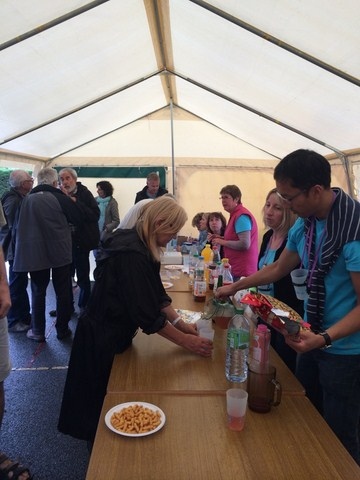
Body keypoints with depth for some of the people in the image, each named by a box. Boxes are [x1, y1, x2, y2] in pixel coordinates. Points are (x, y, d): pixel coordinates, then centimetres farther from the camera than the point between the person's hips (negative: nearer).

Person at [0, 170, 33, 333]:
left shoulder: (20, 198, 10)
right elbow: (15, 227, -23)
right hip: (16, 248, -10)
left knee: (21, 283, 17)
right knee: (17, 285, 1)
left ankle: (24, 316, 30)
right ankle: (14, 322, 13)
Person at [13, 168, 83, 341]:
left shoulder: (27, 199, -1)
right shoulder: (60, 198, -9)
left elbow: (20, 226, 8)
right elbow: (79, 218, -3)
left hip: (35, 253, 2)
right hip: (60, 252, -2)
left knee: (38, 292, 13)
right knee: (62, 291, 11)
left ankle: (38, 331, 18)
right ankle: (62, 329, 17)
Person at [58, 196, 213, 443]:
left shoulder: (140, 245, 0)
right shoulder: (132, 254, -30)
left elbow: (157, 293, 6)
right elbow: (148, 314, -29)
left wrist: (179, 322, -2)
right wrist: (185, 340, -20)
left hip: (116, 333, 9)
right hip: (102, 339, -9)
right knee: (106, 405, 12)